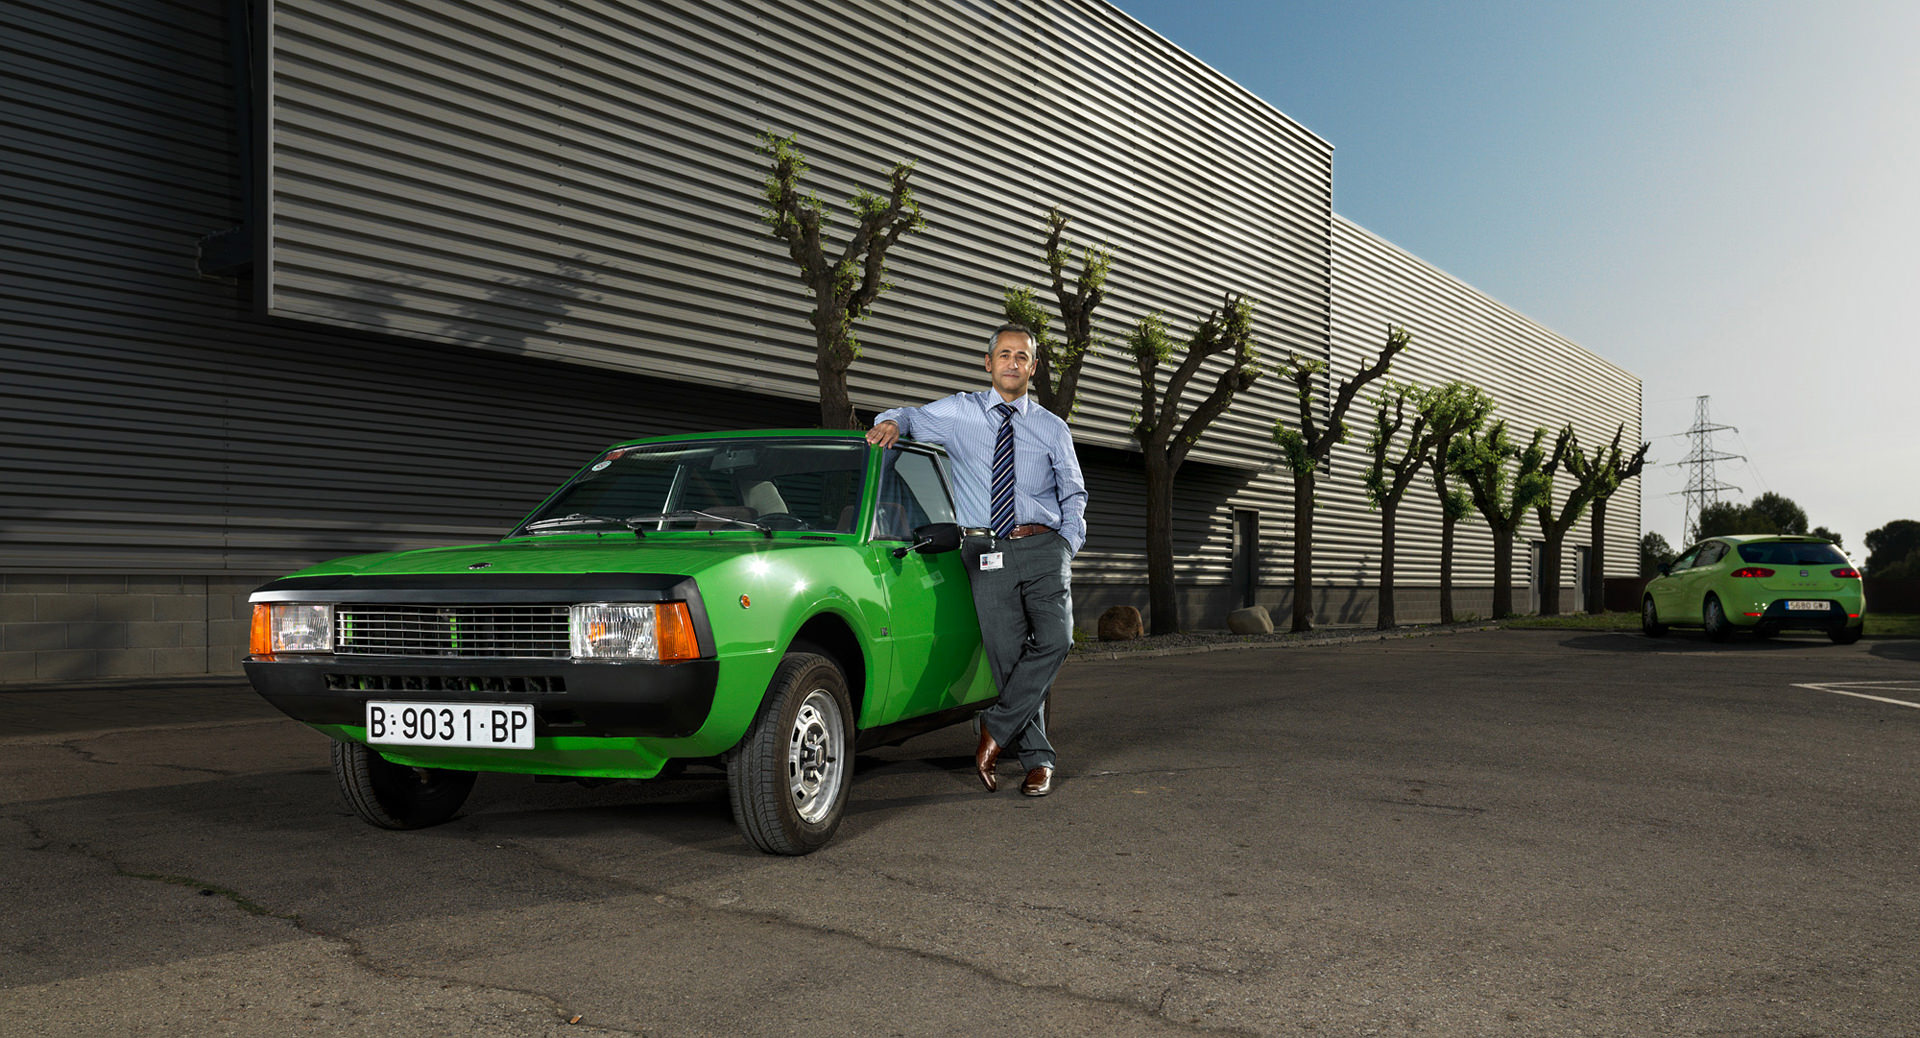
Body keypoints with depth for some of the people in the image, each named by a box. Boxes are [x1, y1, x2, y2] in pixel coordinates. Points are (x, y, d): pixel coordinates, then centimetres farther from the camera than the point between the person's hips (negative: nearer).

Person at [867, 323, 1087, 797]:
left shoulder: (1052, 429, 16)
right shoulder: (959, 412, 12)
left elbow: (1073, 495, 20)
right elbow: (910, 418, 17)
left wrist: (1068, 545, 5)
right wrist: (892, 422, -8)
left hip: (1043, 548, 1)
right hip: (988, 553, -1)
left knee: (1055, 639, -21)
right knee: (1007, 655, -5)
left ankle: (997, 729, -7)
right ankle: (1037, 759, 6)